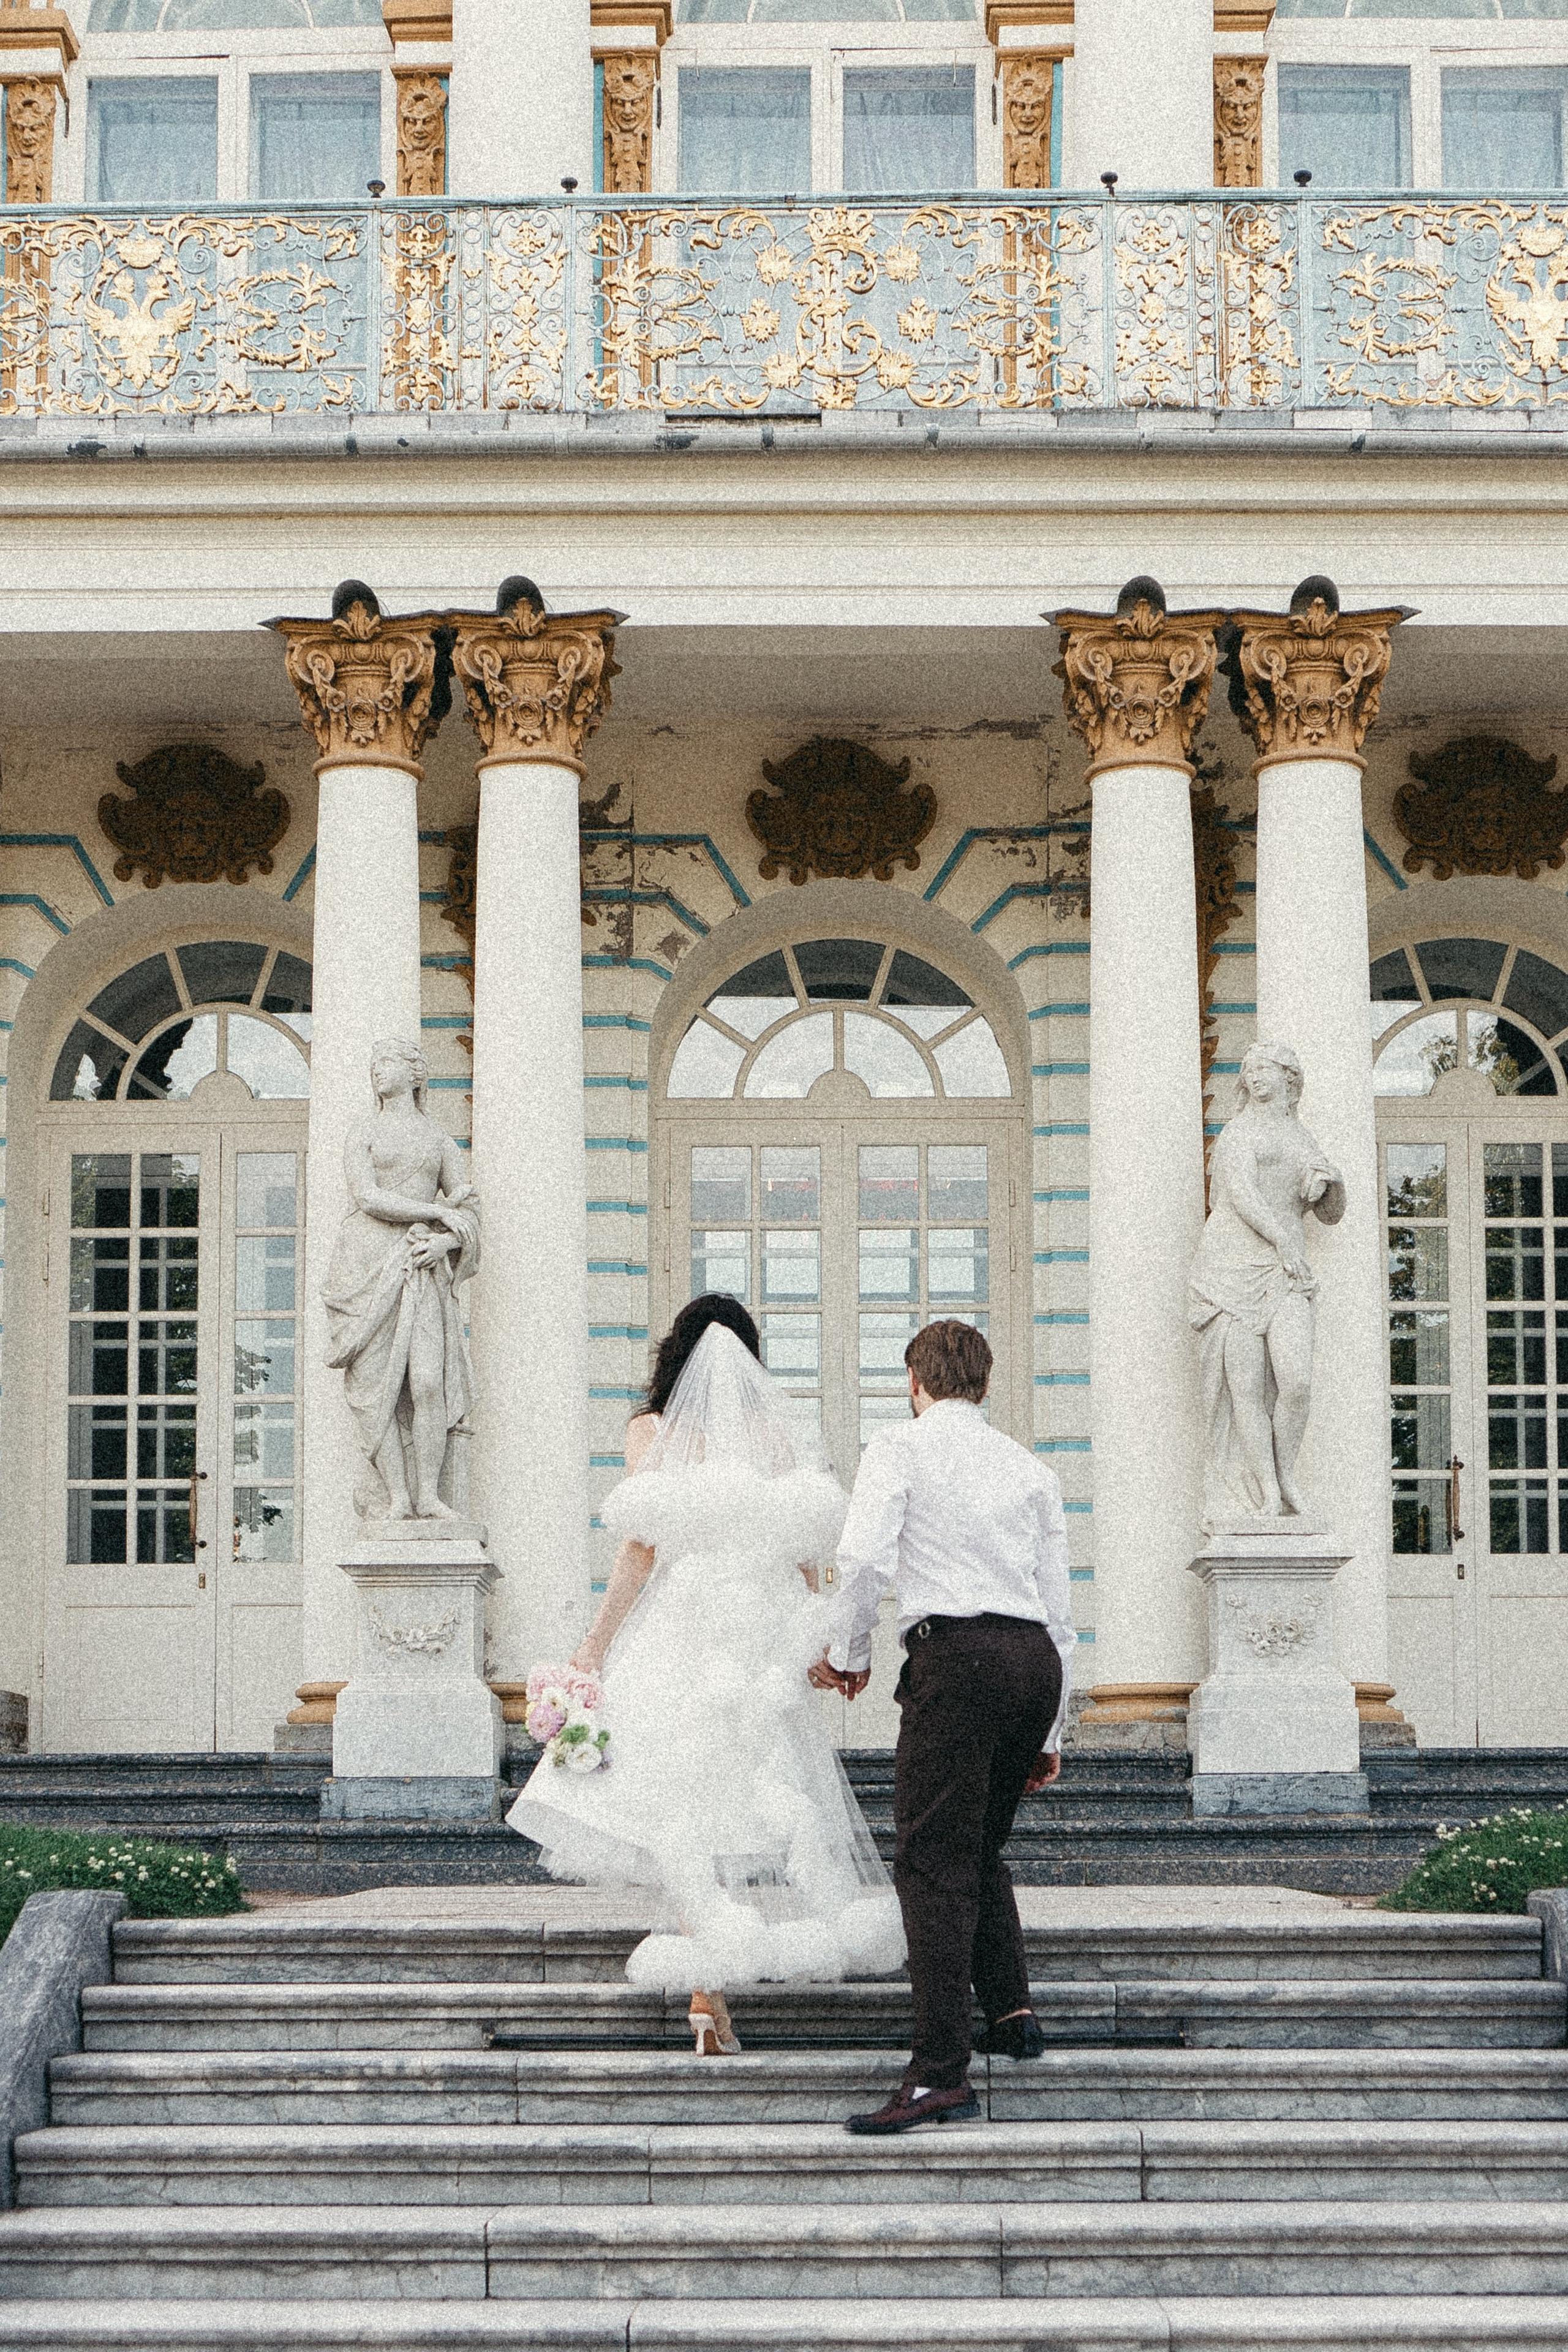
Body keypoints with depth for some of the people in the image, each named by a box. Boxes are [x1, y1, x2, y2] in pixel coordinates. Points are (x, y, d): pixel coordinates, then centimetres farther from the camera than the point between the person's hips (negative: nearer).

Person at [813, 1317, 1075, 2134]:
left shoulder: (901, 1446, 5)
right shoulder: (1030, 1468, 21)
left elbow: (864, 1556, -11)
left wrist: (848, 1654, 5)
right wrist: (1050, 1734, 25)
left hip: (956, 1653, -6)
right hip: (1036, 1657, 6)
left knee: (933, 1862, -9)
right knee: (979, 1850, 24)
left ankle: (940, 2072, -16)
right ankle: (1011, 2011, 16)